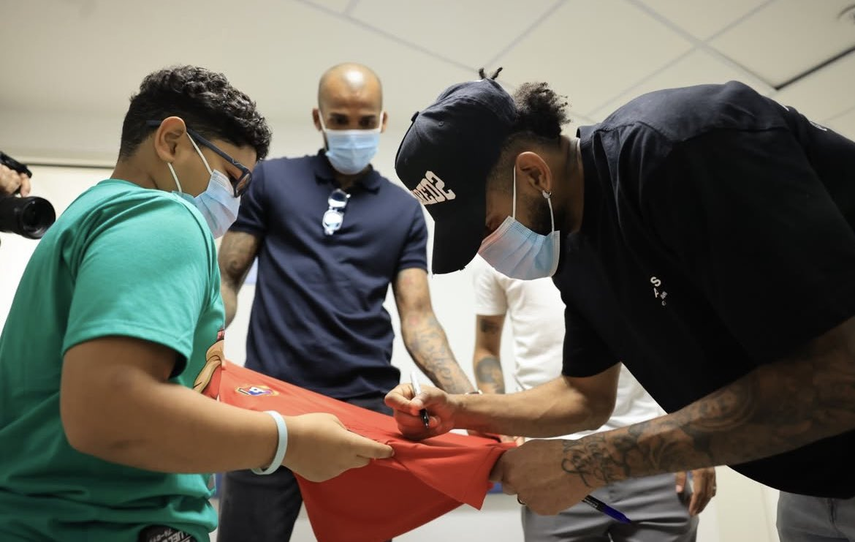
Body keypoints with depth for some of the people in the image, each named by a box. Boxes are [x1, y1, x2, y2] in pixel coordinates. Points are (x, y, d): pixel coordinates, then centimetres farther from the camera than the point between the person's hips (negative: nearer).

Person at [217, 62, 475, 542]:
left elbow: (417, 318, 5)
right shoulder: (271, 180, 7)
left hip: (367, 408, 1)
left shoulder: (405, 211, 10)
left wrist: (471, 400, -9)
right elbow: (227, 276, 7)